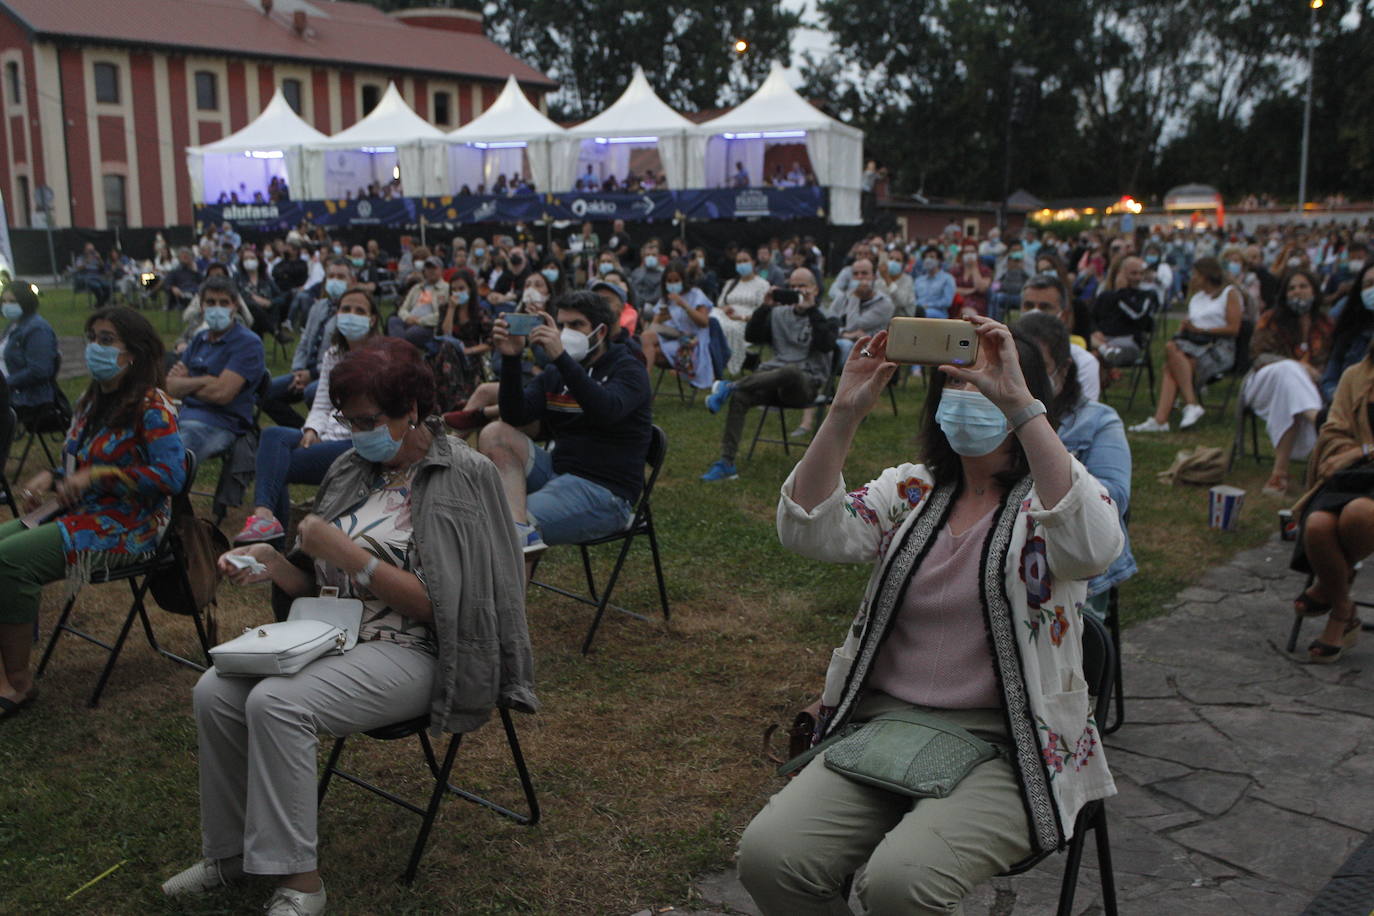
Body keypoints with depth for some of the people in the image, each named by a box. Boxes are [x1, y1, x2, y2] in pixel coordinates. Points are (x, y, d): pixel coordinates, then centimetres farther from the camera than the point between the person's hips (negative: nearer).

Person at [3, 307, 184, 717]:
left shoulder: (151, 407, -12)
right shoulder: (91, 401, 15)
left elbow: (171, 475, -23)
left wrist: (96, 476, -23)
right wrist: (49, 478, 0)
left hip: (126, 526, -9)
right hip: (79, 513, 9)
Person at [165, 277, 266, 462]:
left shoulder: (248, 343, -5)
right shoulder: (200, 339, 19)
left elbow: (221, 392, -15)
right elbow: (171, 387, 10)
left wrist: (186, 384, 3)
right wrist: (205, 380, -9)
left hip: (219, 424, -7)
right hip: (184, 417, 7)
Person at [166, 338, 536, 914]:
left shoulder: (464, 477, -11)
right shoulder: (353, 468, 9)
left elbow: (437, 606, -16)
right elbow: (317, 584, 14)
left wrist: (345, 552, -19)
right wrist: (271, 564, -7)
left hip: (411, 652, -7)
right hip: (332, 632, 7)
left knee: (277, 703, -27)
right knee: (214, 693, -12)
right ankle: (230, 850, 8)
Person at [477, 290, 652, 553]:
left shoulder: (628, 369, -3)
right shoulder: (554, 373, 15)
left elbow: (608, 411, -27)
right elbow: (515, 417, -2)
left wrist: (561, 357, -34)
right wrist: (511, 358, -17)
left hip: (604, 491, -7)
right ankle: (519, 529, -36)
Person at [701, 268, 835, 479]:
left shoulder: (822, 317, 6)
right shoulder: (779, 314, 19)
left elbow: (826, 345, -15)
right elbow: (751, 335, 9)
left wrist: (811, 310, -15)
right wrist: (765, 307, -2)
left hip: (806, 383, -4)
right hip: (774, 379, 4)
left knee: (790, 371, -41)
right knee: (739, 397, -26)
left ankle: (730, 386, -32)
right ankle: (726, 462, -27)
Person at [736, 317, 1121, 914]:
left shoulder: (1048, 496, -1)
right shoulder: (910, 490, 10)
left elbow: (1093, 548, -27)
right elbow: (809, 533, -6)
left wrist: (1018, 404, -31)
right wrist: (846, 412, -16)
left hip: (1003, 743, -4)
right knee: (768, 855, -18)